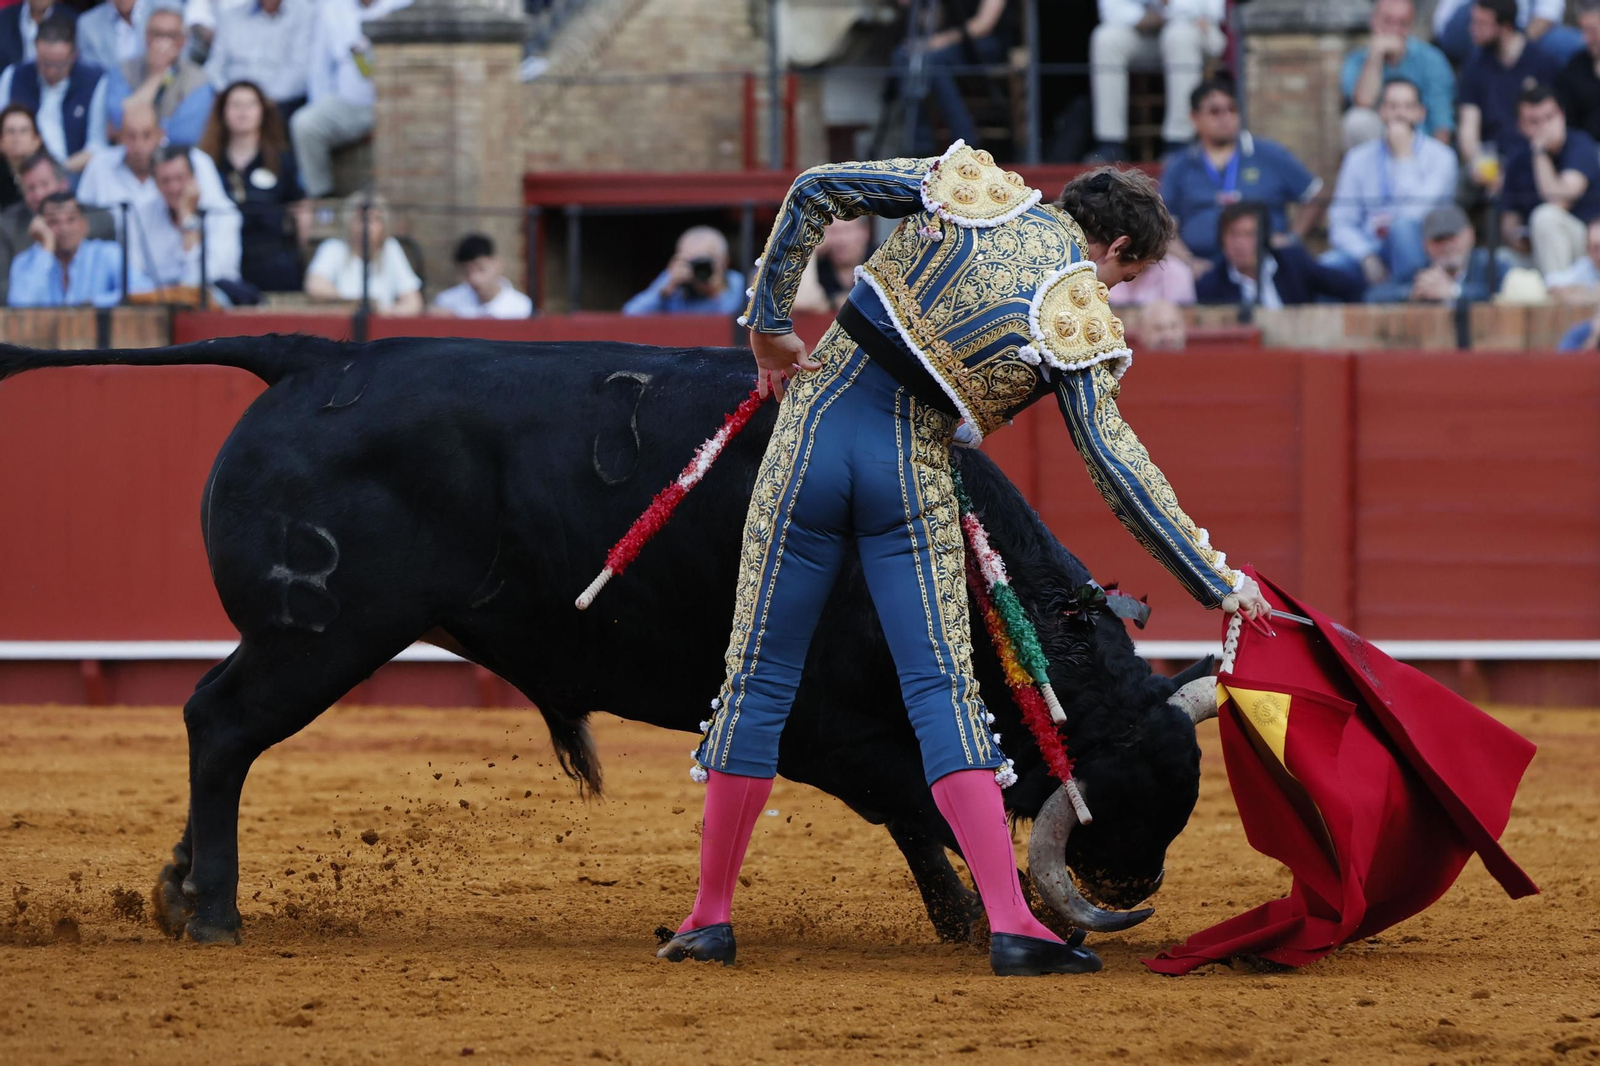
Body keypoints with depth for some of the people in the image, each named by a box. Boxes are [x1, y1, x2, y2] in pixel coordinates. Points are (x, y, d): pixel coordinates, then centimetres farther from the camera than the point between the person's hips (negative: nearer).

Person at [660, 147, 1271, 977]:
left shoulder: (975, 189, 7)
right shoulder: (1080, 320, -3)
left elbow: (816, 191, 8)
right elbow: (1118, 466, -7)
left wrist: (769, 321, 16)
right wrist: (1216, 581, -2)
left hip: (819, 426, 3)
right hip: (913, 473, -2)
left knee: (759, 673, 8)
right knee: (943, 686, -1)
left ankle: (711, 915, 12)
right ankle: (1010, 923, -11)